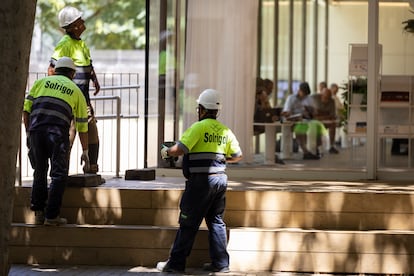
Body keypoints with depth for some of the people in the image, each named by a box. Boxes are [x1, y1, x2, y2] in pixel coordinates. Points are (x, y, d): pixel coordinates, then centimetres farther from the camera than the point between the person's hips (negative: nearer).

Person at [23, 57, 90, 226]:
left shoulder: (41, 82, 23)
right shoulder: (76, 91, 21)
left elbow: (26, 108, 11)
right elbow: (82, 126, 22)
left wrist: (27, 132, 18)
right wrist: (85, 152, 28)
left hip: (36, 129, 2)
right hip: (58, 132, -2)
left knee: (39, 172, 15)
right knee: (59, 174, 6)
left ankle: (38, 213, 12)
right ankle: (51, 216, 1)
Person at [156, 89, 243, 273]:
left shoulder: (199, 127, -11)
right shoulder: (225, 130, 10)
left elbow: (180, 149, -19)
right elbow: (237, 156, 17)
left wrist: (166, 152, 1)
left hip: (201, 180, -7)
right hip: (220, 178, 7)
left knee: (188, 223, -1)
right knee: (216, 221, 13)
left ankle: (176, 262, 3)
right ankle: (221, 263, 11)